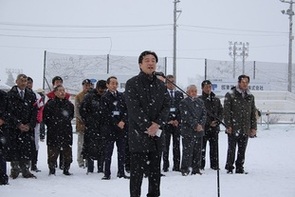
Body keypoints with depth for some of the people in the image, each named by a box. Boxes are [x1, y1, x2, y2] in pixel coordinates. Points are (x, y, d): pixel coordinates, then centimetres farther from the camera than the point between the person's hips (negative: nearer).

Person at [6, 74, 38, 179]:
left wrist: (30, 125, -5)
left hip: (28, 128, 2)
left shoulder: (31, 95, 11)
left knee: (27, 149, -3)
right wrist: (18, 124, -11)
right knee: (13, 149, -2)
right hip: (13, 128, -2)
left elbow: (34, 112, 7)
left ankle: (25, 170, 4)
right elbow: (9, 111, -4)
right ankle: (15, 170, 6)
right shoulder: (10, 94, 1)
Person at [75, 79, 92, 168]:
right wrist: (83, 120, -11)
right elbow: (77, 111, -1)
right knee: (81, 143, -1)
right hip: (81, 123, -2)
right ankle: (80, 161, 5)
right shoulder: (78, 96, 3)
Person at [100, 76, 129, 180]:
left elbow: (126, 110, 7)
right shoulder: (105, 98, -1)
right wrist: (117, 123, -11)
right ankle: (107, 173, 1)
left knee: (122, 150, 5)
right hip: (110, 127, -4)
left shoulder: (121, 96, 13)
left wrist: (123, 121, -8)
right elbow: (106, 114, -7)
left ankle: (121, 172, 11)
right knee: (108, 151, -3)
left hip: (121, 127, 4)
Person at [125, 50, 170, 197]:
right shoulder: (132, 84, -4)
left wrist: (157, 124, -11)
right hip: (138, 135, -5)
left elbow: (166, 106, 5)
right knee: (137, 170, -2)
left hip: (157, 134, 5)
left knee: (155, 170, 11)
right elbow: (134, 108, -12)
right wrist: (148, 128, -15)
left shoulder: (160, 85, 13)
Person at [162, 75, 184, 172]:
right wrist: (169, 120, -8)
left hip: (177, 122, 3)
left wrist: (177, 120, -3)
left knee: (177, 145, 2)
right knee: (166, 145, -3)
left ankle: (176, 165, 5)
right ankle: (165, 166, 0)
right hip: (166, 122, -3)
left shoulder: (180, 94, 14)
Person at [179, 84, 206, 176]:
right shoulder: (184, 102, -2)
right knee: (187, 151, -7)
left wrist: (200, 125, -7)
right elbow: (186, 116, -11)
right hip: (188, 131, -6)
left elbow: (204, 114, 9)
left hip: (199, 131, 6)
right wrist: (195, 125, -15)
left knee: (198, 151, 8)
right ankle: (185, 170, -1)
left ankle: (196, 169, 15)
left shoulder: (200, 102, 16)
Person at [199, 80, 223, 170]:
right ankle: (201, 165, 3)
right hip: (203, 127, -3)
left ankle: (215, 165, 9)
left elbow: (221, 112, 13)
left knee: (214, 146, 4)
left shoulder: (216, 100, 15)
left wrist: (217, 121, -5)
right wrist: (209, 123, -12)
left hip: (215, 127, 4)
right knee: (202, 147, -2)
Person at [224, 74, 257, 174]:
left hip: (245, 129, 4)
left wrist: (253, 127, 9)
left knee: (242, 150, 8)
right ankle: (229, 168, 8)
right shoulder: (230, 95, -1)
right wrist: (228, 125, -12)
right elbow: (226, 111, -5)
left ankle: (239, 168, 16)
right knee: (231, 149, -1)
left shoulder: (250, 97, 14)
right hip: (233, 128, -4)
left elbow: (253, 113, 16)